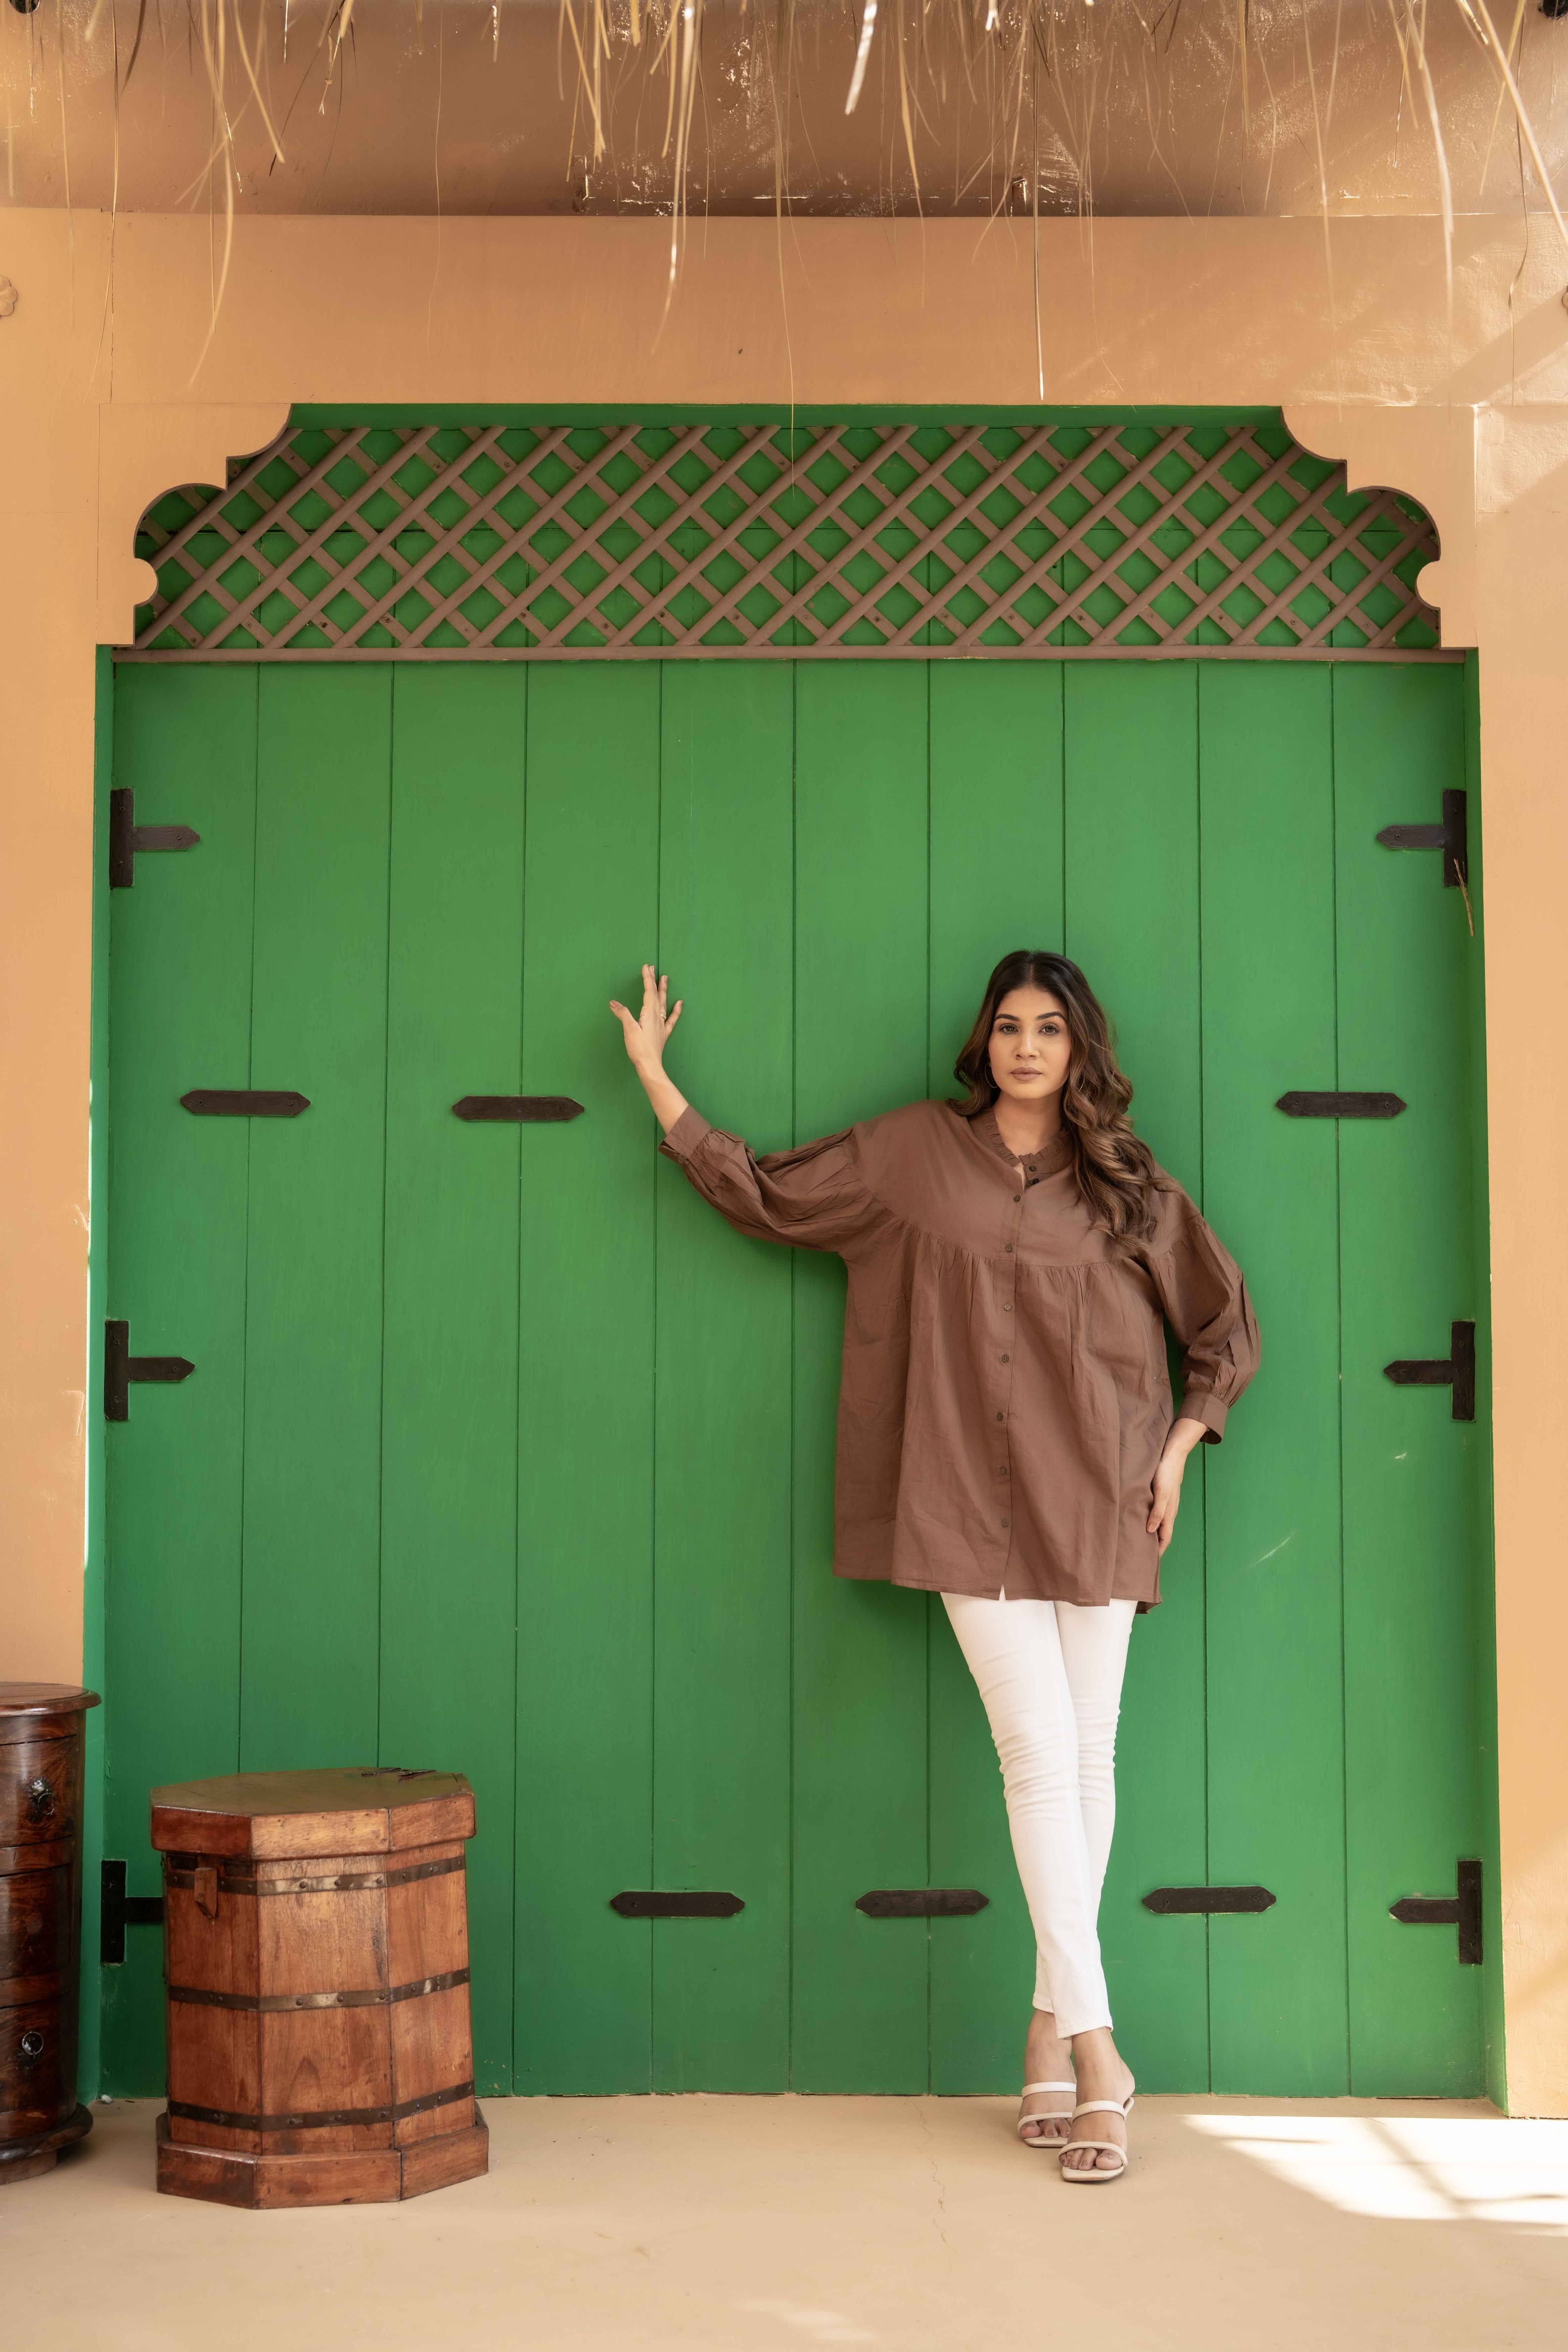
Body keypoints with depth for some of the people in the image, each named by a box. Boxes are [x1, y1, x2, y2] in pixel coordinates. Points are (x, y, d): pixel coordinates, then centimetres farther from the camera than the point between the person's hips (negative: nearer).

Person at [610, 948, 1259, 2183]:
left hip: (1096, 1500, 2)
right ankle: (1098, 2053, -5)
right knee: (1039, 1757, -10)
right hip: (974, 1504, -2)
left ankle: (1051, 2030, 15)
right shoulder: (915, 1153, 7)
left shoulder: (1128, 1188, 8)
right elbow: (764, 1192, 15)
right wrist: (655, 1080, 16)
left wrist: (1177, 1451, 6)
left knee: (1088, 1765, 3)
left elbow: (1228, 1329, 16)